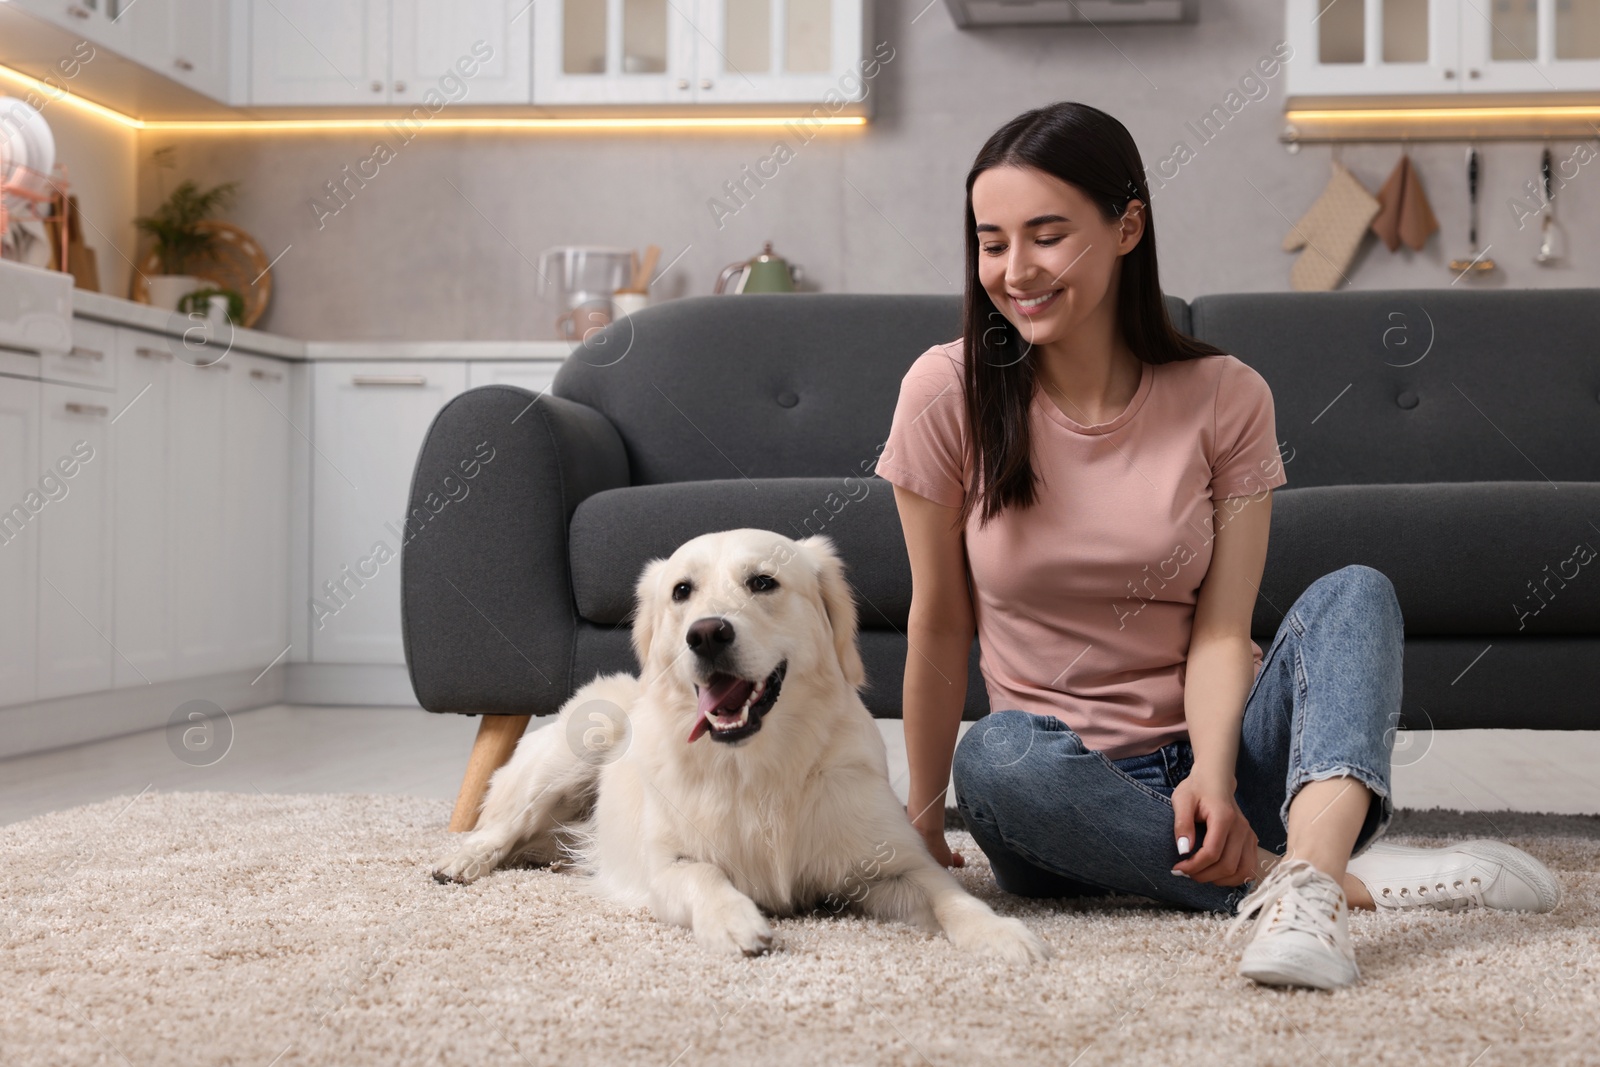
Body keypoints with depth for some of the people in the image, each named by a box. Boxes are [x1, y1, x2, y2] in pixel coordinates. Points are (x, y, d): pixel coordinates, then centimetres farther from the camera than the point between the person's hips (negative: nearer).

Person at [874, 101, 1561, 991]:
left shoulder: (1224, 397, -4)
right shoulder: (949, 394, -7)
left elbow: (1221, 630, -9)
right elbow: (940, 627, -3)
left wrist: (1214, 771, -27)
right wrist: (924, 818, 0)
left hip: (1206, 760, 1)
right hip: (1070, 803, -1)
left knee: (1356, 593, -23)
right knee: (996, 758, -35)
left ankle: (1306, 877, -46)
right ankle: (1354, 879, -31)